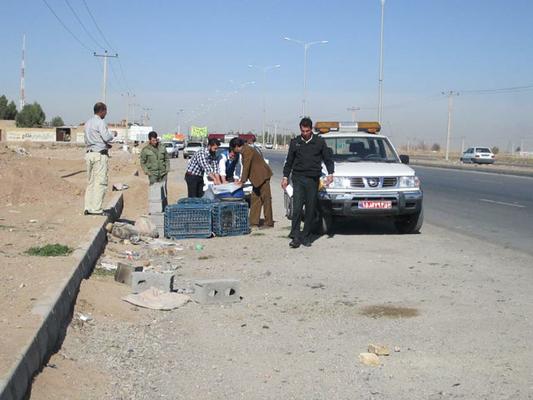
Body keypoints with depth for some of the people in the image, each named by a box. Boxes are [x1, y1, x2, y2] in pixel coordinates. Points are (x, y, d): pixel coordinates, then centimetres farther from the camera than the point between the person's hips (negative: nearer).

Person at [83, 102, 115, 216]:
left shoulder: (87, 123, 17)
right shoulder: (100, 122, -10)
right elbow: (106, 137, -19)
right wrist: (113, 134, 3)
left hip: (89, 154, 8)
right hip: (100, 154, -8)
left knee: (91, 182, 11)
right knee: (100, 182, -6)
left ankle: (88, 208, 9)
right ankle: (96, 209, -8)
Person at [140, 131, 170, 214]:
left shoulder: (162, 148, 5)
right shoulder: (145, 150, -4)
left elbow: (167, 159, 14)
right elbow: (142, 162, 2)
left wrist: (167, 169, 3)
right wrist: (147, 172, -8)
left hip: (163, 174, 3)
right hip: (152, 175, -3)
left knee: (163, 193, 10)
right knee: (153, 193, -6)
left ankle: (163, 209, 21)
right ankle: (152, 211, 1)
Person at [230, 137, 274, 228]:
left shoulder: (247, 151, -16)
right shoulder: (244, 150, 15)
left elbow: (246, 167, -15)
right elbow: (245, 167, 20)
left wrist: (242, 180, -8)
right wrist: (241, 179, 17)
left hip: (262, 176, -11)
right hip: (257, 177, 11)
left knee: (266, 198, -6)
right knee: (255, 199, 9)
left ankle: (269, 223, -4)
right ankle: (254, 222, 11)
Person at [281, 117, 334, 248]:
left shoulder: (319, 142, 5)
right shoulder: (295, 142, 9)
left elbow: (328, 159, 9)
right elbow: (289, 161, 16)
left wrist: (330, 174, -5)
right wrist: (285, 177, 10)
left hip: (313, 179, 0)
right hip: (298, 178, 0)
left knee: (311, 210, 2)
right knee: (297, 208, -12)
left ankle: (306, 237, 11)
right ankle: (295, 237, -12)